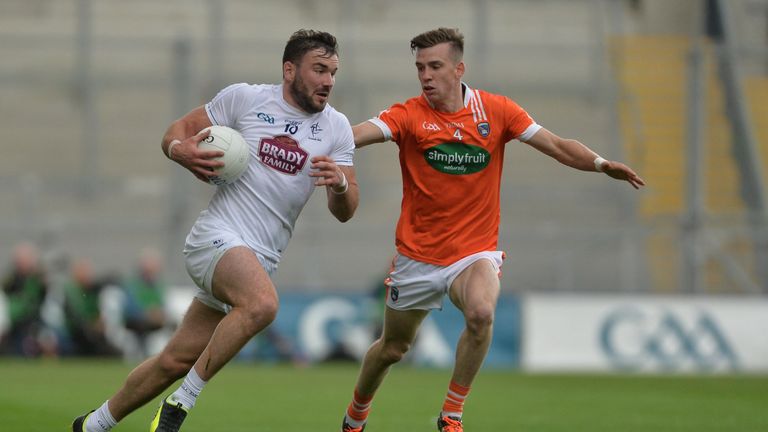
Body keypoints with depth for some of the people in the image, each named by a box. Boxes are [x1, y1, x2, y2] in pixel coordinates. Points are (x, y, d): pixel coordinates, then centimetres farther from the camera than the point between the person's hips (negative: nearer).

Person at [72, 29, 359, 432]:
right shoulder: (244, 98, -1)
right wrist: (180, 149, -17)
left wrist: (341, 184, -17)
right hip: (217, 236, -5)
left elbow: (344, 212, 7)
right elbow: (178, 130, 7)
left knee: (175, 362, 7)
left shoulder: (336, 128, 7)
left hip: (261, 261, 5)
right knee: (262, 303, -35)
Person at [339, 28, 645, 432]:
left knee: (481, 313, -31)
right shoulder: (409, 115, -9)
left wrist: (601, 164, -21)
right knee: (392, 347, 12)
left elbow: (557, 146, -4)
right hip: (418, 254, 1)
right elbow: (360, 133, -25)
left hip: (474, 251, -1)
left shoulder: (496, 110, -5)